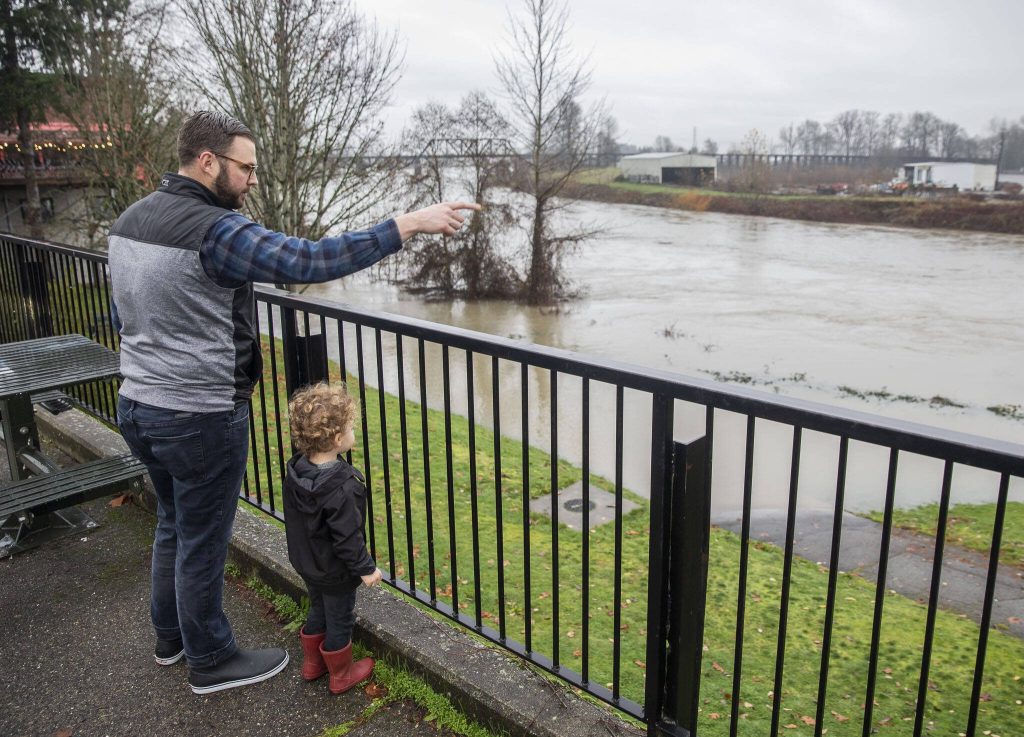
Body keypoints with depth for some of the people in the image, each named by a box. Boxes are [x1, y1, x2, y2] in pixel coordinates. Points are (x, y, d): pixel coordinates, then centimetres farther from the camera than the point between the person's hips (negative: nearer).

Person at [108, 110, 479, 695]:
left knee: (174, 522, 25)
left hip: (136, 404, 9)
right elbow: (313, 261, -32)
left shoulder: (130, 219, 6)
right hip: (199, 419, -9)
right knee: (203, 541, 8)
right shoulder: (213, 229, -23)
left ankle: (171, 635, 44)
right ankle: (212, 661, 28)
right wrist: (411, 224, -30)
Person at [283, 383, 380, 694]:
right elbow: (347, 537, -28)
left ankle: (312, 663, 45)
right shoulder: (342, 488, -34)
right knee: (340, 621, 13)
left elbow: (295, 519, 5)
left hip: (305, 562, 8)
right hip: (335, 571, -7)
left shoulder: (295, 472, -9)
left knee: (318, 611, 27)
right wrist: (365, 568, -15)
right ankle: (341, 675, 32)